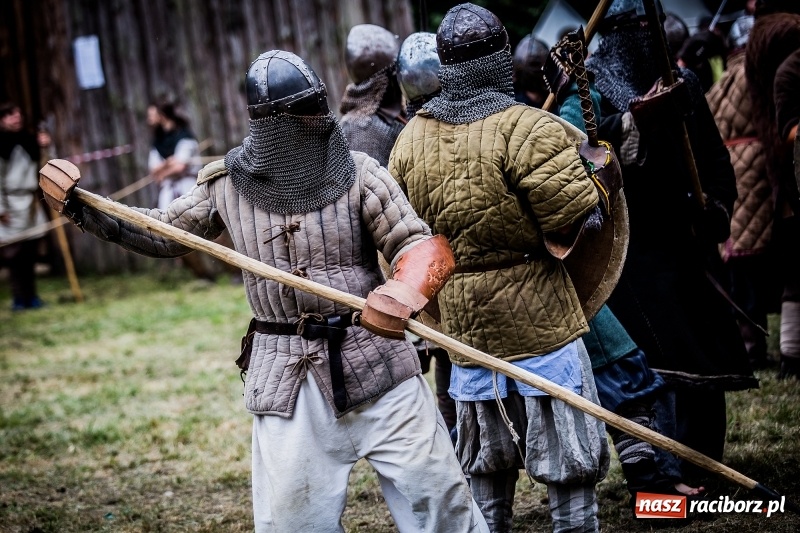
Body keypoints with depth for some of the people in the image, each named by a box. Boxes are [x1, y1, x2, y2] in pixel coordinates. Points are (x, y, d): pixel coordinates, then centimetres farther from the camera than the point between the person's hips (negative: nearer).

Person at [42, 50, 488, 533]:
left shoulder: (358, 174, -4)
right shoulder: (228, 184, 3)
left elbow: (423, 246, -8)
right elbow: (165, 234, 17)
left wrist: (405, 293, -31)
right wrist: (84, 208, 5)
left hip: (374, 362, -2)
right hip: (287, 378, 2)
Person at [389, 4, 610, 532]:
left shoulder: (411, 138, 2)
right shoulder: (527, 129, -17)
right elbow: (574, 221, -19)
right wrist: (595, 174, 0)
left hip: (462, 321, 6)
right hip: (537, 316, -6)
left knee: (487, 460, 18)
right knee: (569, 457, 4)